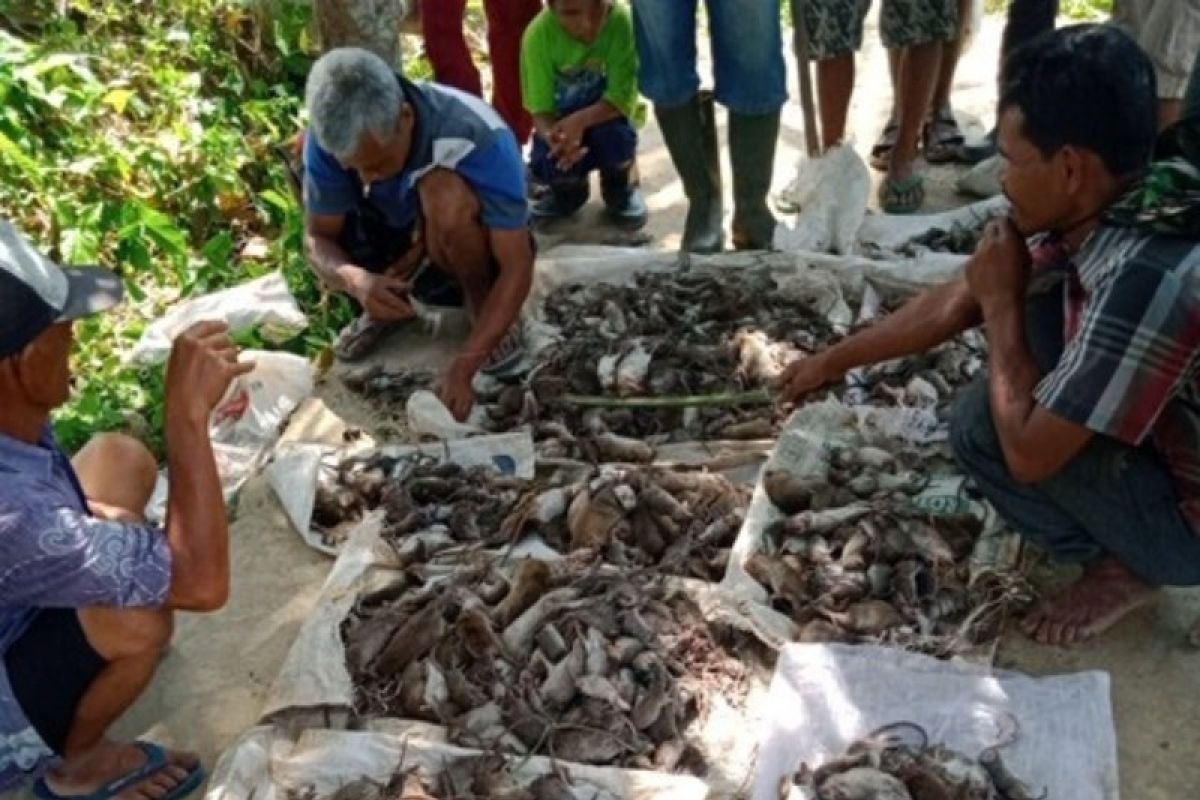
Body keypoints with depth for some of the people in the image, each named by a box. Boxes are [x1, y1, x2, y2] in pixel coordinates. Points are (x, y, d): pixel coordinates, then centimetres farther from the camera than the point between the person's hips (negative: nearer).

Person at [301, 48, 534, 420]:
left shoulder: (479, 138, -35)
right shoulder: (331, 136, -24)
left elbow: (517, 267, -34)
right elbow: (318, 239, -16)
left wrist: (462, 368, -42)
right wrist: (357, 280, -40)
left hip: (477, 252, -4)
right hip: (410, 258, 4)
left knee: (444, 193, -36)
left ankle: (483, 306, -9)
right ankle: (389, 306, 7)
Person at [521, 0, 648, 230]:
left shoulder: (621, 21, -28)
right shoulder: (538, 34, -24)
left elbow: (623, 96, -27)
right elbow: (540, 109, -21)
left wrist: (581, 120, -44)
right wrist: (554, 137, -43)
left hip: (607, 114, -1)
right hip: (561, 124, 1)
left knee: (614, 136, -33)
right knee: (546, 164, -26)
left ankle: (621, 186, 4)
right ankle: (569, 188, 13)